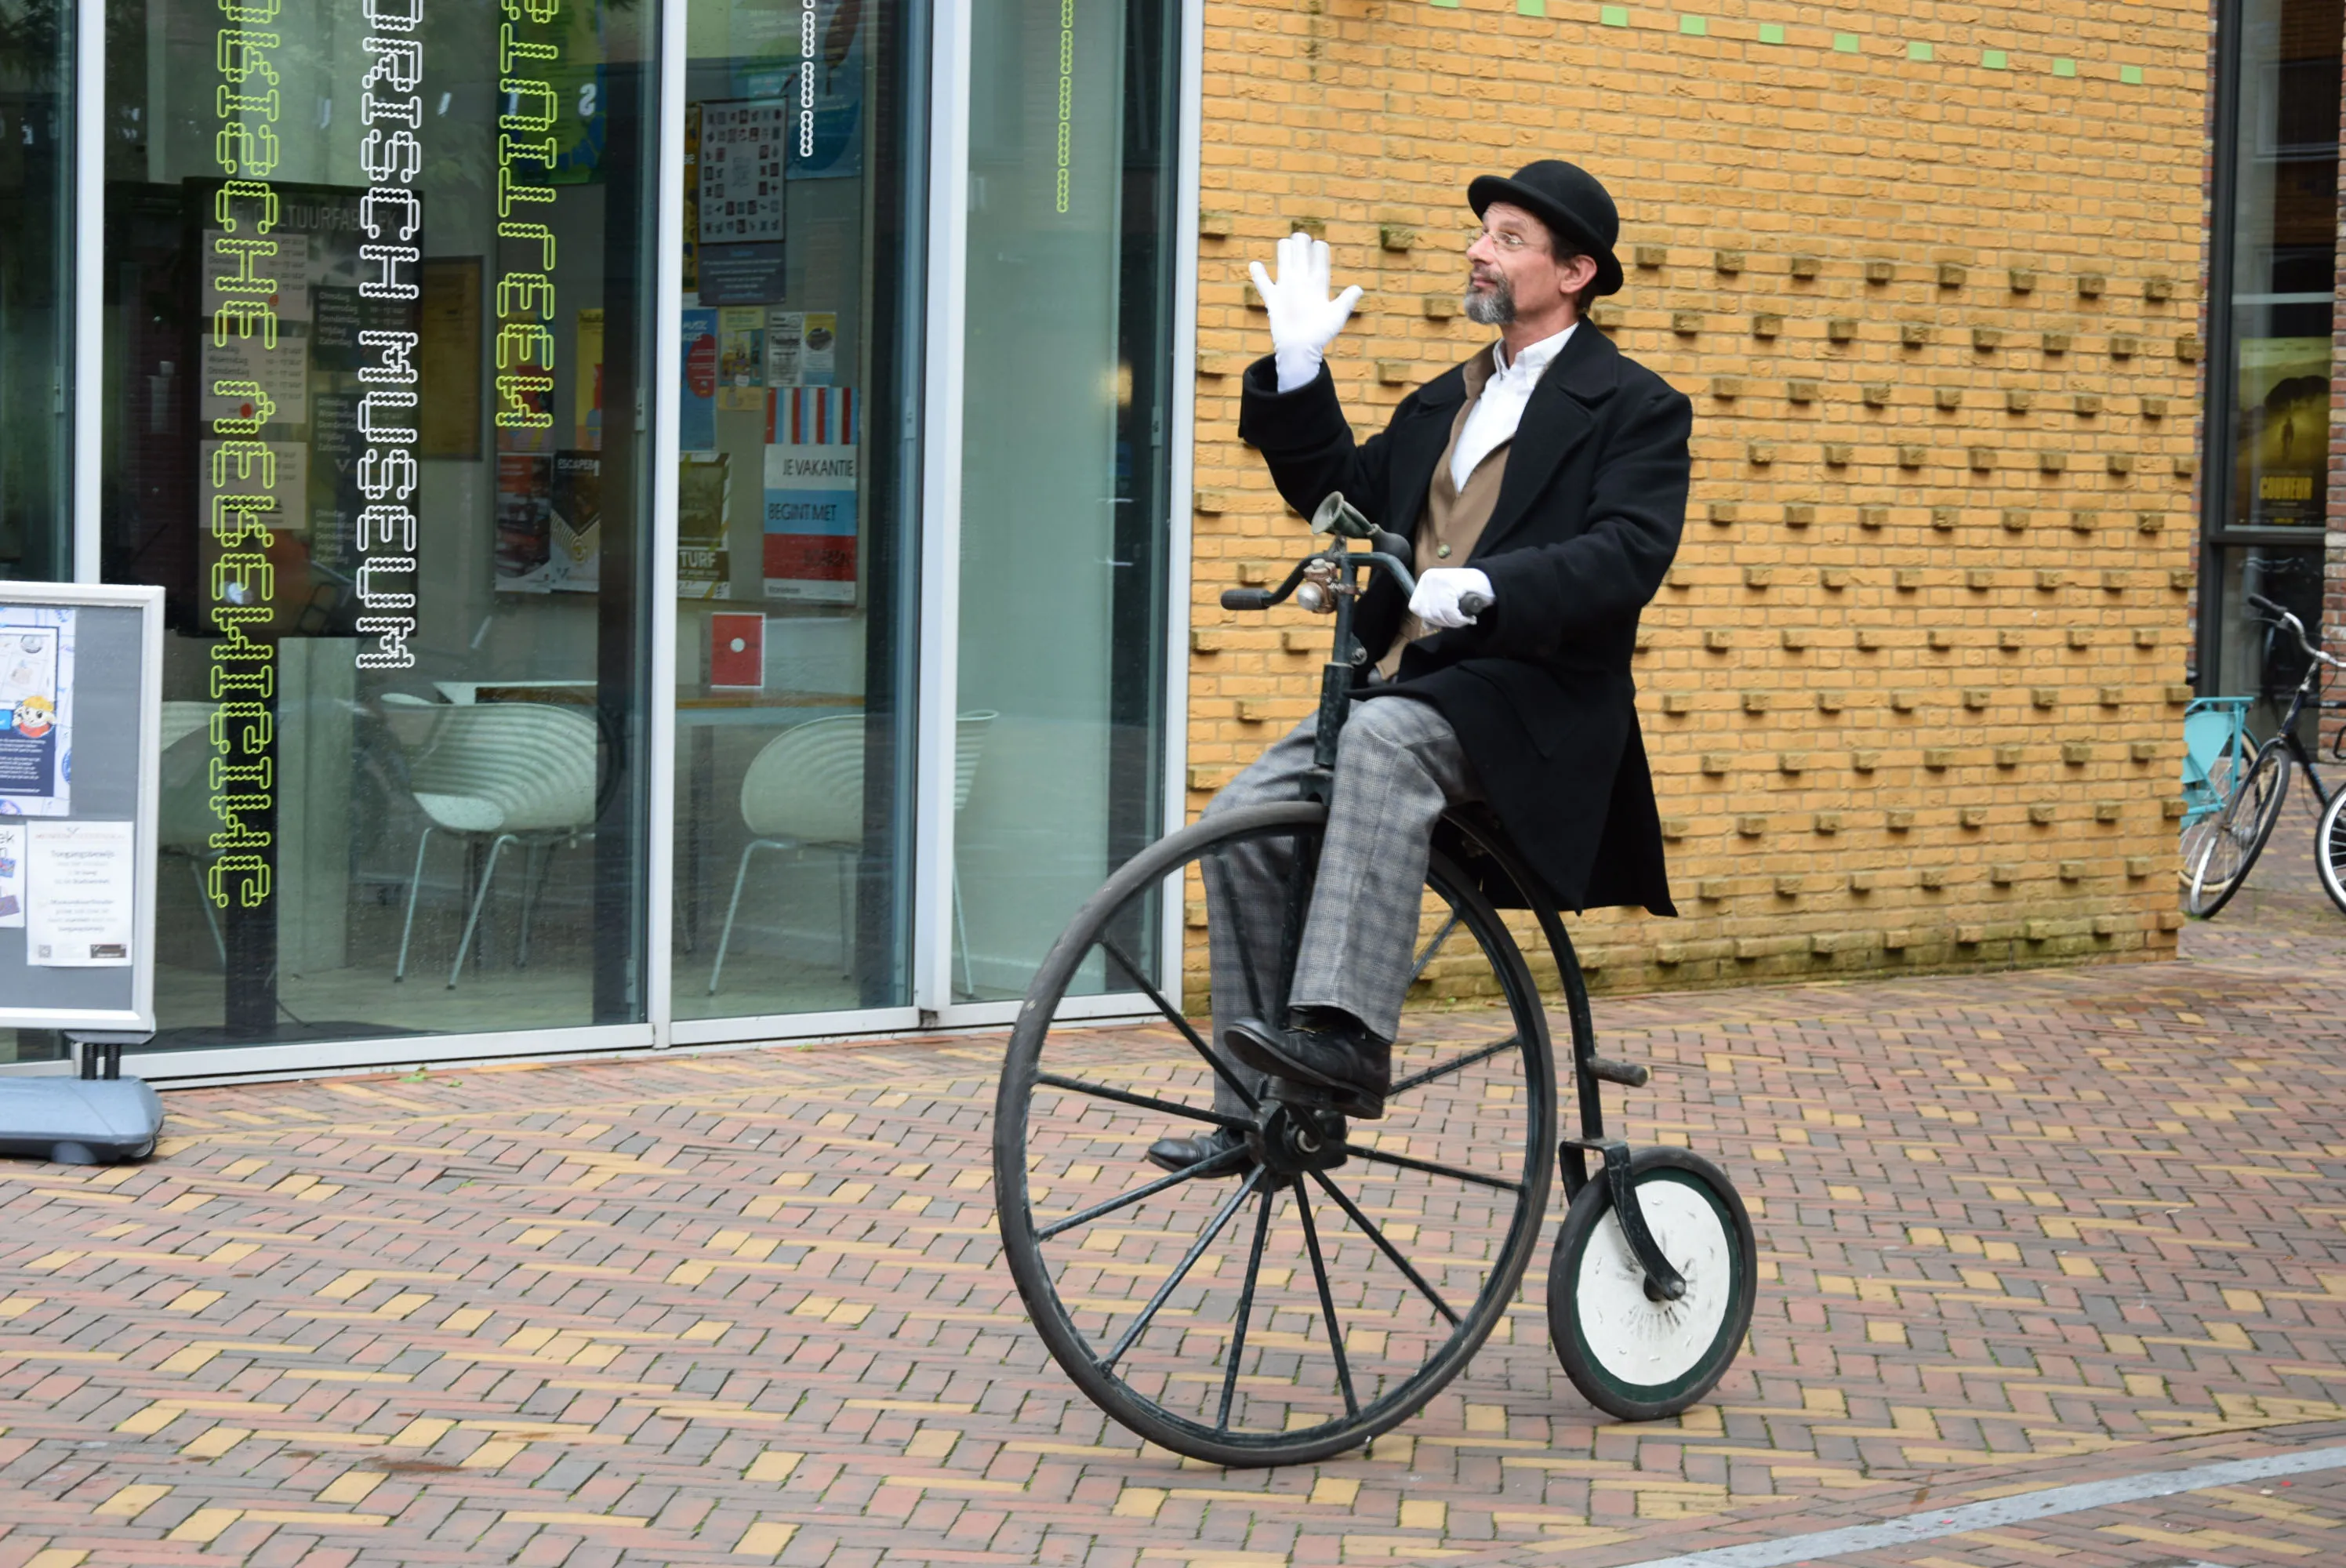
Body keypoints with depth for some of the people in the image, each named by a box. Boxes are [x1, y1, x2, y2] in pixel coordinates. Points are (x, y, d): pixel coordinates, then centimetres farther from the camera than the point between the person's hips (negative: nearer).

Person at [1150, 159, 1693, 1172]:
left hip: (1528, 698, -7)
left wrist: (1481, 588, -29)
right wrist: (1298, 369, 11)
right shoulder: (1445, 402, 25)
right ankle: (1257, 1110, -5)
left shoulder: (1634, 407, 1)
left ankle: (1346, 1037, -44)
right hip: (1401, 686, 7)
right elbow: (1342, 493, 23)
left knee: (1383, 740, -37)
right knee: (1245, 816, -12)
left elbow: (1628, 552, -15)